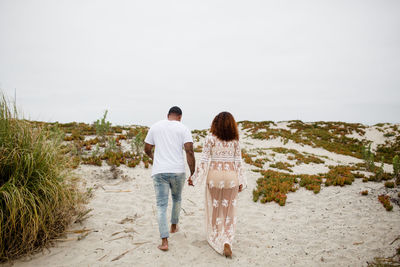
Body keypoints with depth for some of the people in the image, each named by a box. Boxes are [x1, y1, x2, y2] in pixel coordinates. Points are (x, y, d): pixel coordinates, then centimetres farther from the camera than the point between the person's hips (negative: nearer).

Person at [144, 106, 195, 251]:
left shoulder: (155, 127, 8)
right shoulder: (183, 129, 0)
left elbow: (147, 148, 13)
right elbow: (189, 151, -10)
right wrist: (193, 174, -5)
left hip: (159, 171, 0)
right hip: (178, 171, 0)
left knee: (161, 205, 3)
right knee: (177, 198, 25)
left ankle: (164, 242, -3)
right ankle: (174, 226, 43)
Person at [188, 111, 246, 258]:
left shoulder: (210, 138, -5)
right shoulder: (235, 140, 1)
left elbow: (204, 160, -8)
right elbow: (238, 162, 1)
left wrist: (195, 177, -1)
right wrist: (241, 182, 8)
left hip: (214, 175, -1)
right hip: (231, 176, 1)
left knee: (214, 208, 15)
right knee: (229, 210, 11)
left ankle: (216, 239, 27)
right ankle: (227, 241, -1)